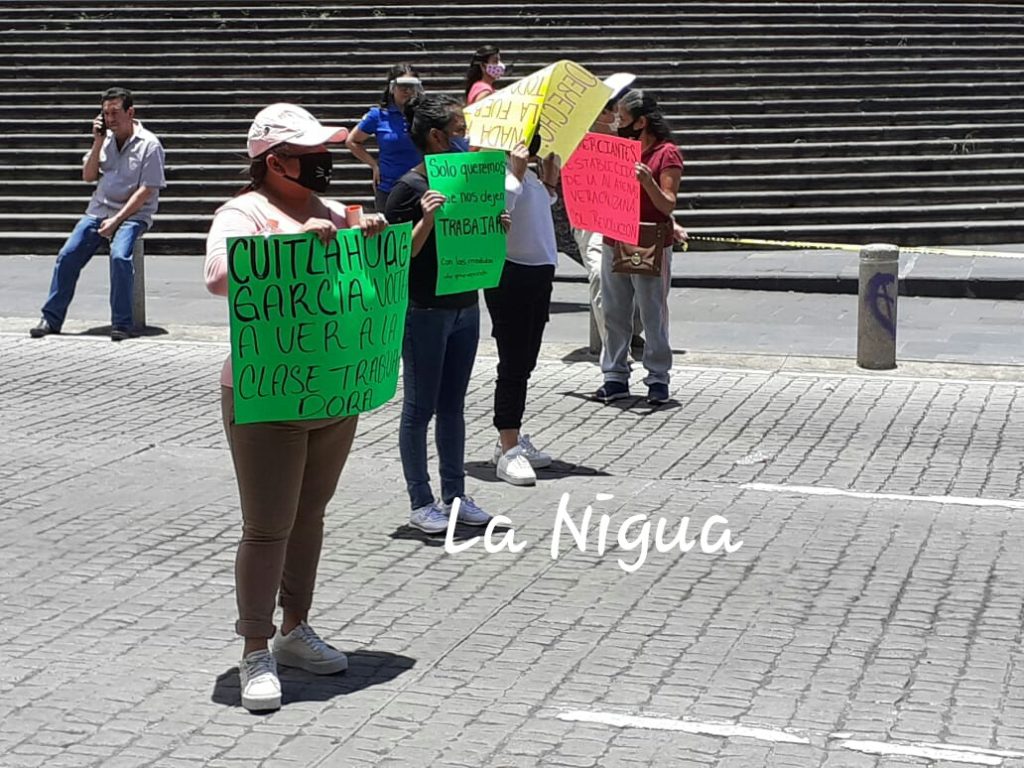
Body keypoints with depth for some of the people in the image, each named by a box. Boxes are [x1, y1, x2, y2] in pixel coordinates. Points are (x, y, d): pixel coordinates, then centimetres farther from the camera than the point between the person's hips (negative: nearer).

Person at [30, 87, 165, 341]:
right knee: (68, 255, -10)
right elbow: (88, 176, 8)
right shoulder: (106, 139, 8)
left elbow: (145, 191, -11)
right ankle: (51, 319, -1)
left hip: (133, 213, -5)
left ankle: (122, 324, -22)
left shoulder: (149, 144, -8)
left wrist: (116, 220, -16)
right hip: (99, 209, 5)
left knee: (119, 255, -31)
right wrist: (97, 143, -4)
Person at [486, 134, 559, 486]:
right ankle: (509, 450, -2)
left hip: (540, 272, 9)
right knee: (513, 363, -7)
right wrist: (516, 175, -26)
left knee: (524, 362, 14)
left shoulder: (528, 172, 13)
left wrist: (549, 184, 14)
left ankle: (511, 440, 23)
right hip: (510, 274, -9)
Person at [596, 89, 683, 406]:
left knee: (653, 314, -1)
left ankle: (658, 378, 5)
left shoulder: (667, 153, -8)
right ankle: (615, 376, 15)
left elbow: (668, 204, -13)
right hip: (614, 242, 6)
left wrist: (648, 182, -29)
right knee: (614, 312, 8)